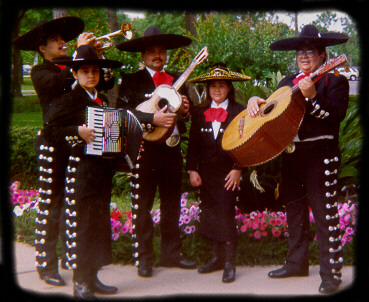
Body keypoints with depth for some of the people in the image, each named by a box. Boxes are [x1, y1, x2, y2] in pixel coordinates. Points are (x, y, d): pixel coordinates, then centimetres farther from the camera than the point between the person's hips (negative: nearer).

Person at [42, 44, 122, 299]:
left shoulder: (103, 100, 15)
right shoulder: (71, 99, -6)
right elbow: (50, 131, -13)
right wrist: (77, 131, -23)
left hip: (103, 170, 8)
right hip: (81, 170, -8)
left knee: (101, 223, 10)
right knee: (80, 225, -5)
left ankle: (93, 277, 20)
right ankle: (80, 282, 4)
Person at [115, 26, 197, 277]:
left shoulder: (178, 80, 15)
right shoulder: (131, 81, 2)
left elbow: (189, 111, 19)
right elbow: (123, 112, -12)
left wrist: (186, 110, -4)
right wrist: (153, 119, -21)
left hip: (172, 149, 4)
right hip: (145, 149, -4)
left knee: (172, 203, 10)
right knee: (142, 206, 0)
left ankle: (172, 254, 22)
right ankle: (144, 258, 10)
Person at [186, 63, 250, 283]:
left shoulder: (238, 111, -2)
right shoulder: (199, 112, 9)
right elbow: (193, 143, 9)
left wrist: (237, 169, -9)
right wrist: (192, 170, 3)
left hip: (228, 172, -4)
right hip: (206, 172, 4)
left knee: (226, 214, -7)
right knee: (210, 214, 9)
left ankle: (230, 263, 2)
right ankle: (217, 258, 22)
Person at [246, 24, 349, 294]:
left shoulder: (335, 81, -2)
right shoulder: (288, 83, 17)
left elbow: (337, 114, -16)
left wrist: (312, 97, -27)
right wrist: (256, 100, 0)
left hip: (320, 155, -7)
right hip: (291, 155, 7)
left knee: (325, 214, -6)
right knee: (295, 211, 14)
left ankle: (331, 272, 2)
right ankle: (297, 263, 27)